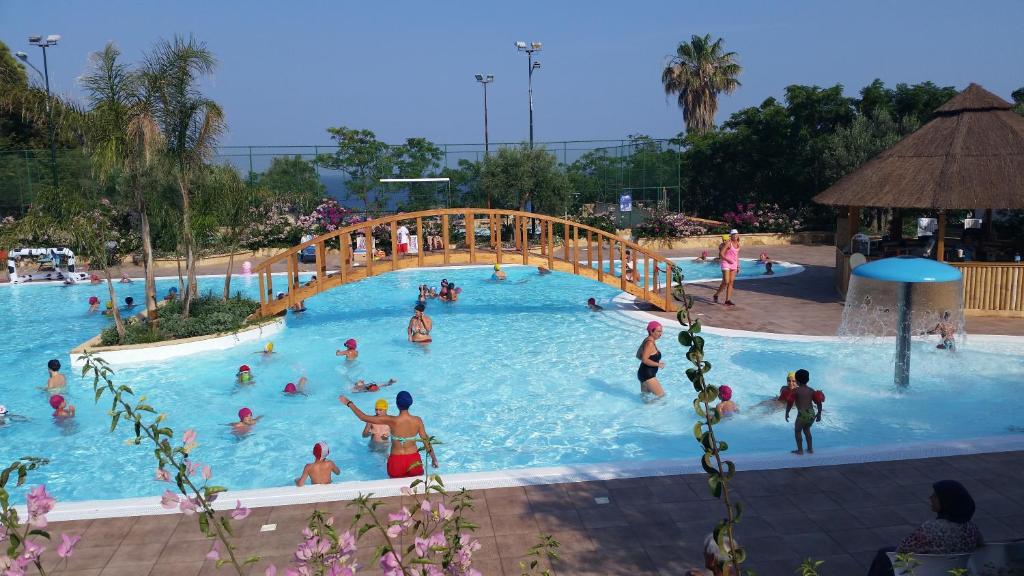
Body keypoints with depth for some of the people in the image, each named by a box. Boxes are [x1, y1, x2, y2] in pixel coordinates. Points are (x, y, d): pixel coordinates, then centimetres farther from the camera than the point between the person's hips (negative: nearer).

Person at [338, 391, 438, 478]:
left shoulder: (391, 421, -19)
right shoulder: (417, 420, -13)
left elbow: (364, 417, -12)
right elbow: (426, 440, -4)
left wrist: (349, 403, 0)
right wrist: (433, 458, 11)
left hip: (396, 460, -1)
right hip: (414, 460, 1)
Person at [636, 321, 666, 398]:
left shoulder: (647, 341, 11)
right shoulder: (650, 343, -19)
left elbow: (638, 356, 18)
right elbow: (644, 359, -26)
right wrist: (658, 364, -17)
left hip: (646, 374, 11)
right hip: (647, 374, -11)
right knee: (661, 395, -6)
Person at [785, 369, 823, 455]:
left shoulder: (796, 391, -6)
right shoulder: (812, 390, 7)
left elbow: (790, 403, -9)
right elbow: (818, 402, 6)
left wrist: (787, 413, 2)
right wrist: (819, 414, 17)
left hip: (802, 414, -5)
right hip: (812, 414, 5)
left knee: (797, 431, 14)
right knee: (807, 430, 27)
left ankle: (800, 450, 16)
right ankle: (810, 449, 30)